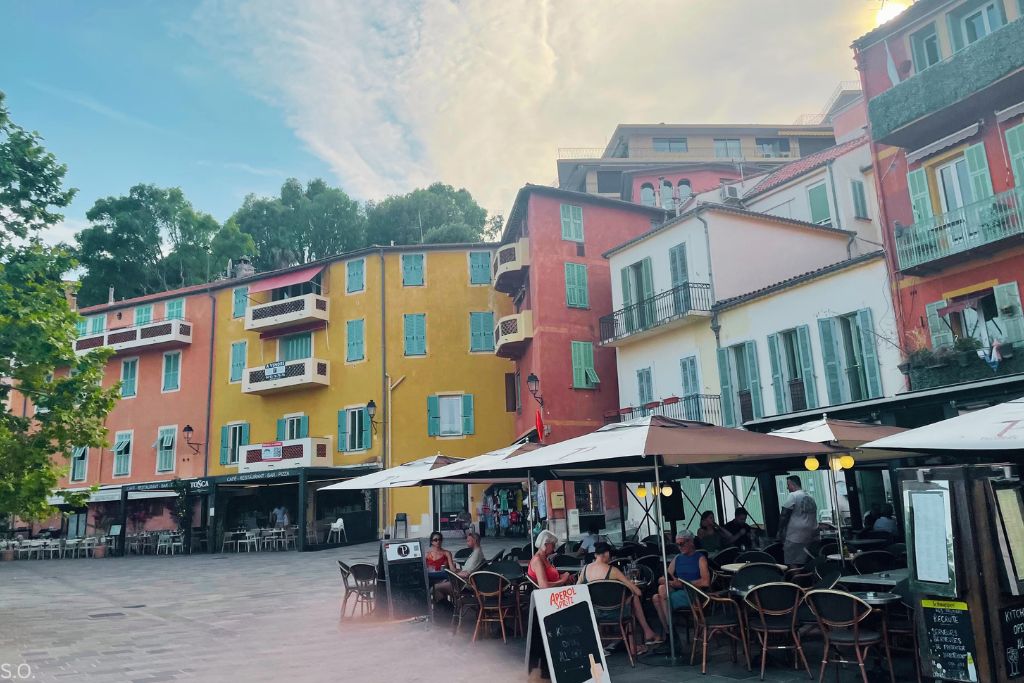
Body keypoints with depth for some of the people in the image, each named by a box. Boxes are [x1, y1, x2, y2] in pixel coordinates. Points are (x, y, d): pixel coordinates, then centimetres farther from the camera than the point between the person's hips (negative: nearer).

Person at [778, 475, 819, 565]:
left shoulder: (793, 496, -9)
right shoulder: (811, 498, 17)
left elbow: (784, 515, -11)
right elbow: (813, 518, 22)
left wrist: (780, 531, -4)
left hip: (795, 536, -8)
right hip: (811, 535, 8)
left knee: (792, 565, -7)